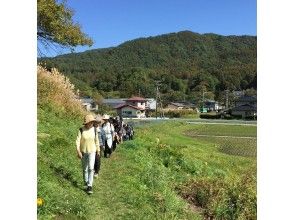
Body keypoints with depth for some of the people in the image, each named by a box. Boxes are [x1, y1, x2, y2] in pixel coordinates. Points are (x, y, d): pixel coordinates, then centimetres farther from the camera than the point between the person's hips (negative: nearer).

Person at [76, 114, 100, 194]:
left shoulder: (94, 129, -6)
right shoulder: (81, 130, -13)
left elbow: (96, 140, 6)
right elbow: (78, 141, -12)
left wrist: (98, 149, 11)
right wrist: (78, 151, -17)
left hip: (92, 151, 0)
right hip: (83, 152, 0)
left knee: (91, 168, -13)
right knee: (85, 169, 14)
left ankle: (90, 186, -9)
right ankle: (86, 182, 37)